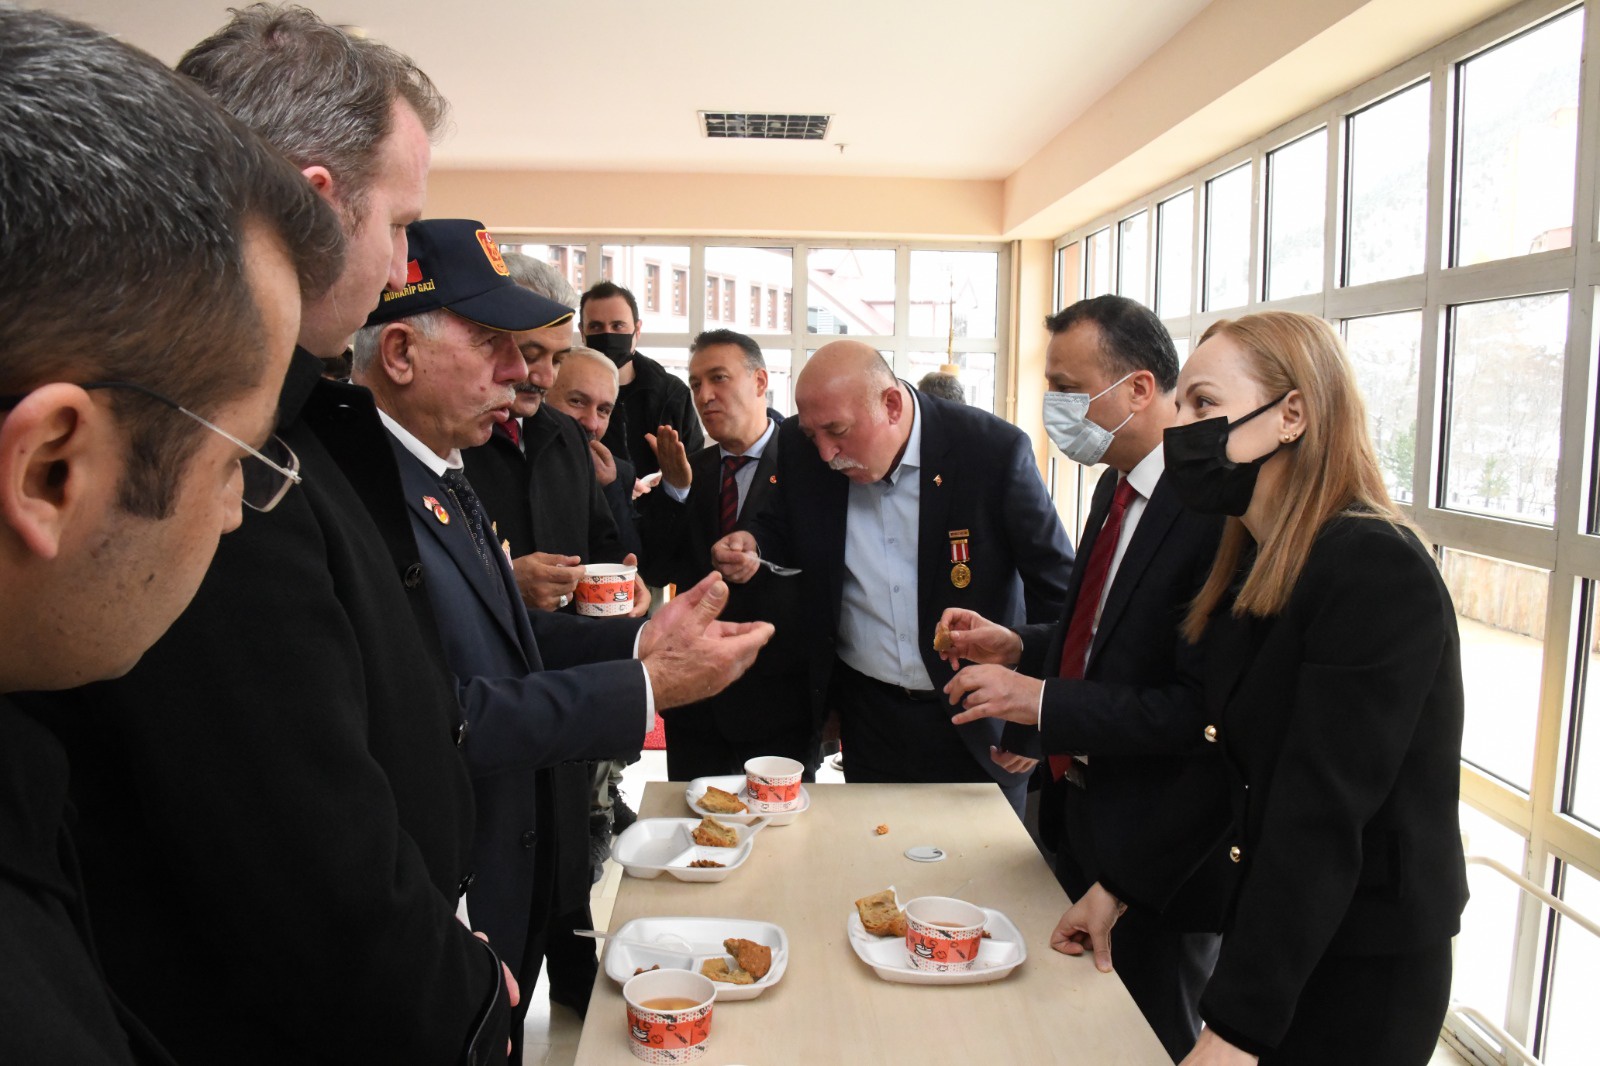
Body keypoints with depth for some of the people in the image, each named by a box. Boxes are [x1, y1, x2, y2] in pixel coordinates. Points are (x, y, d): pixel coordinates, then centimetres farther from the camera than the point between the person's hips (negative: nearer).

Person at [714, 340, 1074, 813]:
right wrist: (752, 546, -14)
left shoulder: (993, 449, -16)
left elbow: (1055, 582, -8)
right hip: (869, 716, 3)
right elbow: (784, 531, 10)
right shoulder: (799, 447, -7)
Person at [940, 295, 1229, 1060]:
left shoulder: (1217, 505, -24)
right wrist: (1018, 647, 2)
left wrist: (1041, 702, -26)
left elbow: (1202, 705, -28)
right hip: (1081, 816, 9)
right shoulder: (1117, 485, 7)